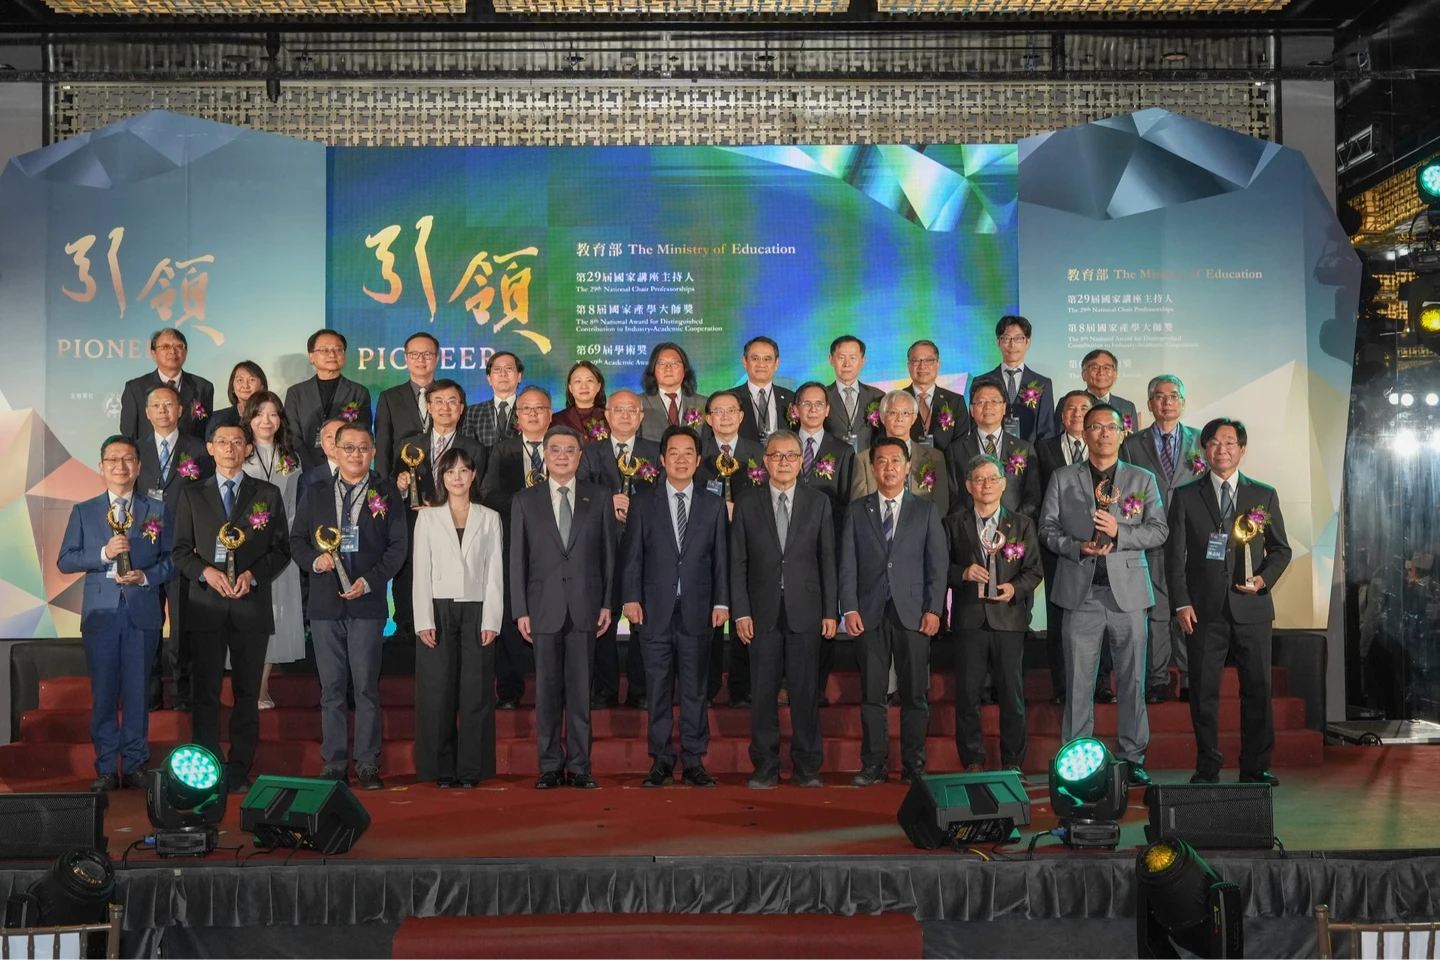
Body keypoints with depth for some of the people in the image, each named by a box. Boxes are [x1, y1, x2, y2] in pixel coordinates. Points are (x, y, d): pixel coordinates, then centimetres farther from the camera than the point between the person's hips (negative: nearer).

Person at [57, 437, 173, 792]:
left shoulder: (157, 510, 8)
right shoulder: (83, 511, 9)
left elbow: (172, 559, 5)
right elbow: (65, 561, 2)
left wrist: (146, 576, -13)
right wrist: (104, 553, -13)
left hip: (143, 612, 0)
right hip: (101, 612, 0)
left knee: (138, 692, 4)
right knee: (103, 693, 4)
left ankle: (134, 766, 13)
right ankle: (106, 768, 13)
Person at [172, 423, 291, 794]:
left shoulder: (268, 494, 7)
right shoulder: (192, 495, 10)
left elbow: (281, 550, 5)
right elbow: (181, 550, 8)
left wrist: (253, 574, -11)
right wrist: (206, 572, -11)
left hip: (252, 606, 0)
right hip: (206, 606, 0)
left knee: (247, 693, 3)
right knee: (206, 692, 2)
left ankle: (239, 771, 10)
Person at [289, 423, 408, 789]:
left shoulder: (387, 494, 5)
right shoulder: (315, 493, 12)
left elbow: (398, 545, 1)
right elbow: (296, 539, 13)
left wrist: (369, 581, -11)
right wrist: (315, 560, -8)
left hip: (367, 603, -2)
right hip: (325, 604, 2)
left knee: (366, 686, -1)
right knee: (331, 688, 5)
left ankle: (367, 765, 6)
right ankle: (333, 765, 12)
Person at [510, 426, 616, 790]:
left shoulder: (599, 498, 8)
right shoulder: (525, 500, 7)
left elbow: (608, 554, 7)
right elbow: (517, 559, 5)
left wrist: (607, 604, 1)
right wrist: (520, 610, -2)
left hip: (585, 607, 0)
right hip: (544, 607, 0)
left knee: (581, 689, 3)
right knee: (547, 689, 4)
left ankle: (579, 767, 11)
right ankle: (550, 766, 13)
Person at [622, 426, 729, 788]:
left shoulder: (713, 505, 9)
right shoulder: (643, 503, 7)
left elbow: (721, 558, 7)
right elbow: (632, 555, 4)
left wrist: (721, 602, -1)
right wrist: (631, 598, -5)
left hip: (697, 609, 0)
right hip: (656, 609, 0)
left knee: (695, 689, 4)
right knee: (658, 688, 4)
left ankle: (693, 762, 11)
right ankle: (661, 760, 13)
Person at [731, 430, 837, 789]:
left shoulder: (818, 503, 7)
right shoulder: (747, 506, 5)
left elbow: (827, 560, 5)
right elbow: (738, 564, 4)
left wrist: (830, 611, 0)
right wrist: (741, 612, -4)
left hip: (805, 611, 0)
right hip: (763, 613, 0)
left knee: (805, 692, 4)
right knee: (763, 693, 4)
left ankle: (806, 767, 14)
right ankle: (765, 767, 13)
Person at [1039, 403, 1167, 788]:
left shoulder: (1143, 479, 10)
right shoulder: (1063, 478, 9)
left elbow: (1159, 529, 3)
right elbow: (1048, 528, 6)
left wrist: (1119, 532, -13)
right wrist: (1077, 547, -12)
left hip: (1127, 591, 1)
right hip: (1080, 591, 0)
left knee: (1132, 679, 4)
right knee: (1078, 681, 3)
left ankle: (1133, 758, 14)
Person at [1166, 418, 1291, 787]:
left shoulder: (1264, 495, 10)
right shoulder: (1185, 496, 5)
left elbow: (1281, 549, 12)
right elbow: (1175, 553, 3)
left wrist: (1265, 578, -8)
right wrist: (1181, 602, -6)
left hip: (1251, 608, 1)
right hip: (1203, 609, -1)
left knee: (1257, 689, 4)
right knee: (1203, 691, 2)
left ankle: (1255, 768, 15)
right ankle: (1207, 768, 12)